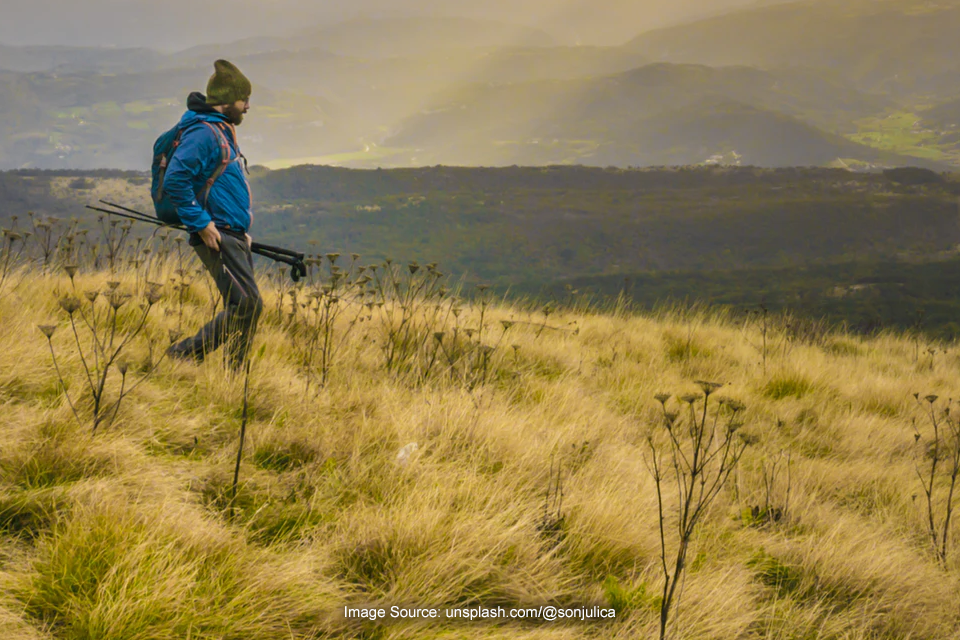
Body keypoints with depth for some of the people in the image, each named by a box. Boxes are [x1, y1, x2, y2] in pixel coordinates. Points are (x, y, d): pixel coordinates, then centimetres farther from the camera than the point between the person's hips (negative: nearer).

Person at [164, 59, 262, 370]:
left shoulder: (223, 132, 20)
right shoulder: (203, 132, -13)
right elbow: (175, 180, -23)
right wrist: (201, 223, -21)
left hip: (234, 237, 10)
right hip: (216, 237, -10)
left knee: (241, 309, 7)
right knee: (247, 305, -14)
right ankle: (185, 354, -7)